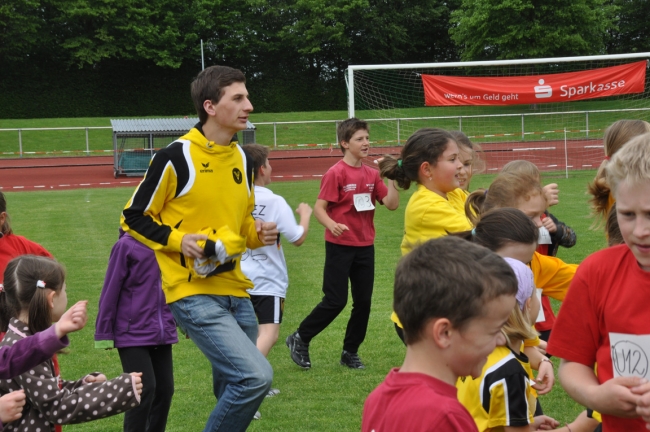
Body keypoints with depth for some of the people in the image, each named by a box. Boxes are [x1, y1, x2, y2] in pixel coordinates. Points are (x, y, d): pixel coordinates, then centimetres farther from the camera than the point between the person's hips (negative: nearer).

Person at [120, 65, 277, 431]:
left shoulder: (241, 159, 11)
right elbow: (134, 218, -4)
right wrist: (179, 240, -17)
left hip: (236, 291, 7)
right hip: (194, 294, -7)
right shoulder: (176, 157, -11)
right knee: (256, 376, -21)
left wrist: (258, 234, 3)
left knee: (232, 390, 11)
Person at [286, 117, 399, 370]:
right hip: (340, 246, -6)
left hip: (365, 246, 6)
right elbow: (319, 208, -15)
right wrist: (332, 225, -34)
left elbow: (392, 204, 1)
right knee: (335, 301, -4)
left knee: (363, 301, 7)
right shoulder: (336, 174, -12)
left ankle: (350, 352, 20)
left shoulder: (372, 174, 6)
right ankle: (300, 339, 13)